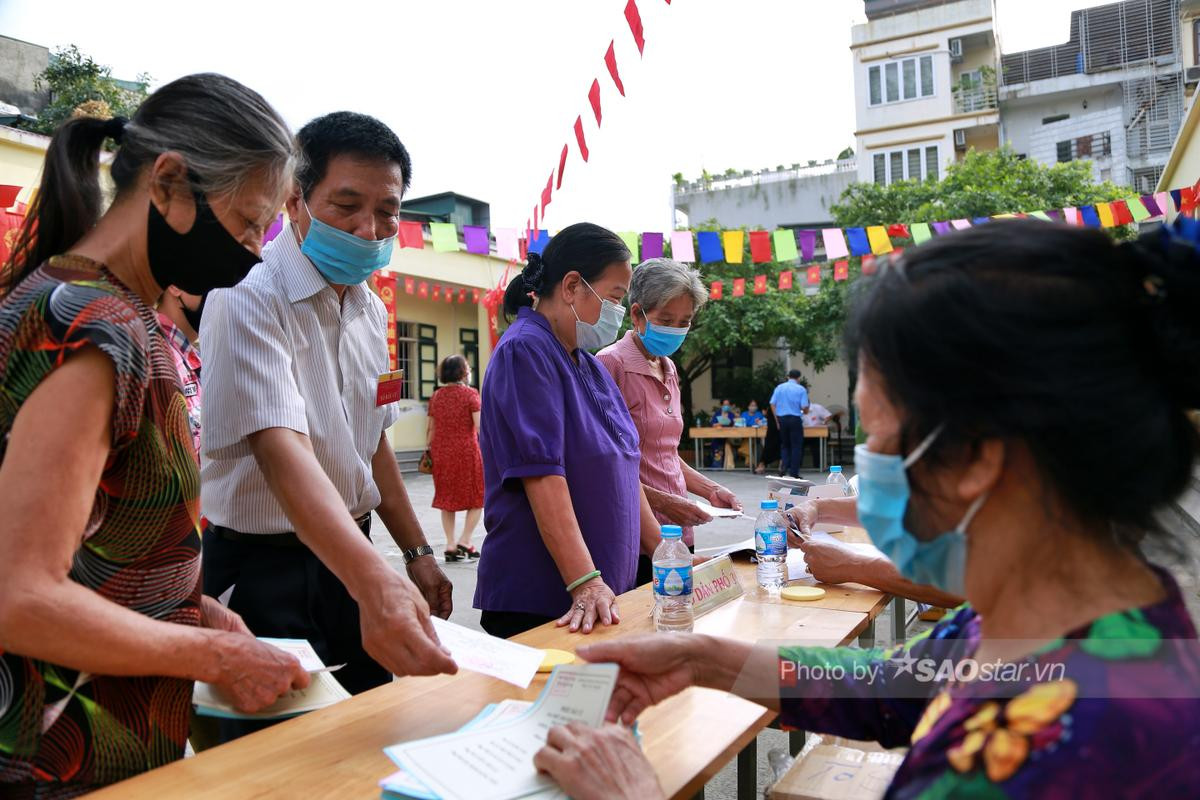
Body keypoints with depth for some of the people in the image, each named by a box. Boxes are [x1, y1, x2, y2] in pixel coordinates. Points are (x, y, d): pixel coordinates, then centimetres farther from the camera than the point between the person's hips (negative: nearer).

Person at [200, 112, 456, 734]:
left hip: (351, 558, 8)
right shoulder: (249, 297, -19)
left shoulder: (370, 310, 6)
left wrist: (416, 551, 12)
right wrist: (374, 583, -46)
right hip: (262, 565, -7)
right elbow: (281, 450, -33)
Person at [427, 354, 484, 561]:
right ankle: (464, 542, -1)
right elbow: (480, 426, -14)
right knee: (477, 498, 8)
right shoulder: (470, 394, -7)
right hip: (467, 452, -5)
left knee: (447, 498, 13)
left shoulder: (436, 396, 7)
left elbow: (431, 429, 8)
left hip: (441, 453, 5)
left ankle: (450, 545, 12)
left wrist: (429, 451, 17)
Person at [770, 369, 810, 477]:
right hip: (795, 419, -3)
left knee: (784, 444, 18)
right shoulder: (801, 389, -3)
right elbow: (805, 408, -8)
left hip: (781, 419, 3)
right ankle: (794, 473, 5)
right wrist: (804, 412, 15)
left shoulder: (779, 387, 5)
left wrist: (777, 420, 7)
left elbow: (772, 404, 1)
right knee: (796, 446, 5)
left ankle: (784, 464, -3)